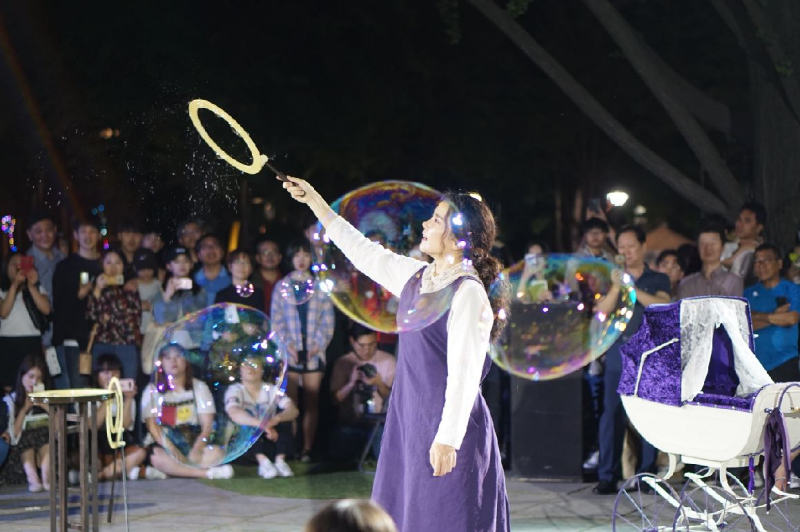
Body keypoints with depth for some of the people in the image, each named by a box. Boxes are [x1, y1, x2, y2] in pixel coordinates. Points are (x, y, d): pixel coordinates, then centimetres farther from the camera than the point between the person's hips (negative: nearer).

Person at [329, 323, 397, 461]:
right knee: (340, 454, -23)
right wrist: (351, 383, -16)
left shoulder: (389, 361, 3)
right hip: (351, 422, 2)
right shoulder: (343, 364, 5)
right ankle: (359, 444, 10)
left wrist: (379, 384, -20)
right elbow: (336, 399, -1)